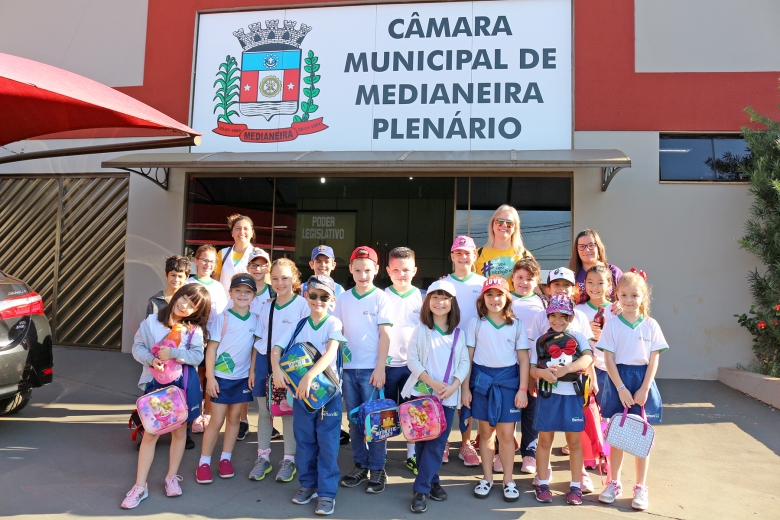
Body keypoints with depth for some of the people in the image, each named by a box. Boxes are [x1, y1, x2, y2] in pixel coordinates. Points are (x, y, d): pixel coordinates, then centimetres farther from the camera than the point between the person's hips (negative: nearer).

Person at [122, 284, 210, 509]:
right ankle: (140, 486, 10)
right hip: (155, 382, -1)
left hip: (183, 384, 1)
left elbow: (197, 356, -10)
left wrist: (173, 353, -23)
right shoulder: (152, 321, -2)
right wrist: (151, 359, -18)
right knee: (150, 433, 2)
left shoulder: (195, 329, -3)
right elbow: (137, 347, -1)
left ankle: (172, 477, 29)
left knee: (179, 431, 12)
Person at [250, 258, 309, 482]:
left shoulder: (302, 305, -7)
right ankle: (263, 458, 24)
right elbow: (259, 340, 12)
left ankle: (289, 460, 19)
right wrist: (252, 368, 10)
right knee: (264, 411, 11)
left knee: (289, 411, 5)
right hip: (264, 361, 5)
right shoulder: (266, 308, 10)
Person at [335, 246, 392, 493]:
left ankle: (377, 469, 14)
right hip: (348, 367, 4)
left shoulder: (380, 298, -2)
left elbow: (385, 334, -6)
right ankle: (360, 465, 23)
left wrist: (380, 368, -12)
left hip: (371, 368, -3)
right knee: (354, 419, 11)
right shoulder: (344, 299, 7)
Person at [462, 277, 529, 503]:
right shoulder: (475, 323, 0)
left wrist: (523, 389, -4)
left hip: (509, 380, 0)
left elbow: (523, 359, 2)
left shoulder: (516, 325, 2)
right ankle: (487, 478, 24)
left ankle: (509, 480, 20)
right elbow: (468, 357, 0)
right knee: (486, 432, 11)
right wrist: (465, 388, -2)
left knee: (506, 434, 4)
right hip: (482, 379, 0)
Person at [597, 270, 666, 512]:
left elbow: (654, 360, -1)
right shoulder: (612, 324, -2)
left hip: (643, 381, 1)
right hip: (618, 380, -1)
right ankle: (614, 483, 21)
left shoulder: (651, 325, 1)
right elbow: (609, 359, -5)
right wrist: (621, 388, -13)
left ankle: (641, 487, 19)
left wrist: (643, 389, -10)